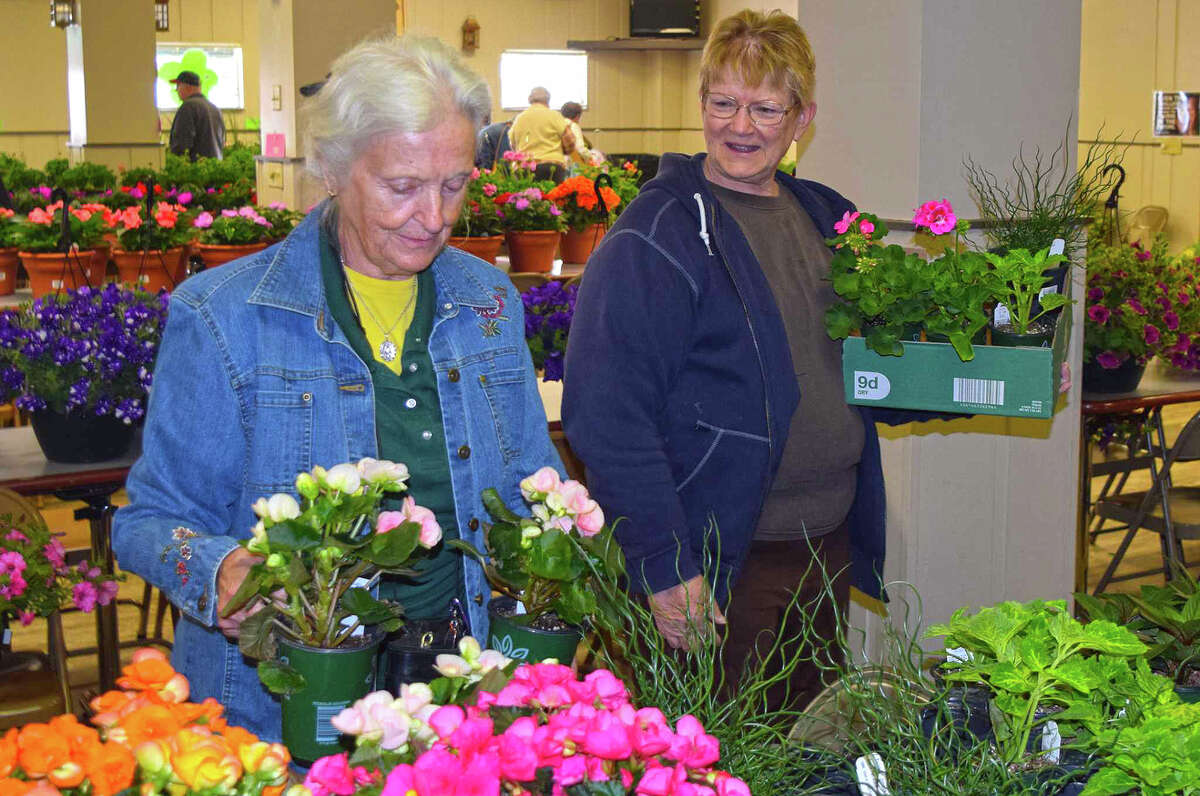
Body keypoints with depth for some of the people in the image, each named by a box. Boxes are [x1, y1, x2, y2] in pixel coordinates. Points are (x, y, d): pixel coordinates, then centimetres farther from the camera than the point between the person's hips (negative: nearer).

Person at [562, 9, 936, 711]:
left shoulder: (826, 220, 10)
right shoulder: (658, 236, -13)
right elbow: (607, 416, -19)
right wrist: (665, 567, -22)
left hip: (831, 549, 7)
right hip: (717, 573, -7)